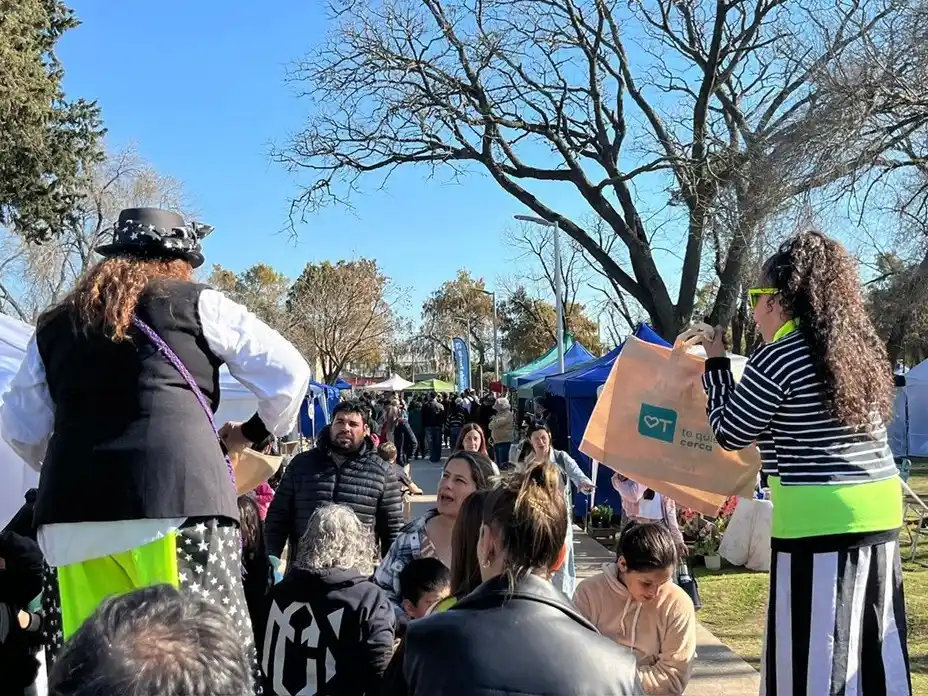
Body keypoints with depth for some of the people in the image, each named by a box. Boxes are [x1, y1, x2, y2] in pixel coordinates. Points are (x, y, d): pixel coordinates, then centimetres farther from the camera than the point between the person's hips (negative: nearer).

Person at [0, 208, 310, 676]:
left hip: (70, 511, 5)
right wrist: (254, 431, 24)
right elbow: (289, 372, 11)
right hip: (176, 496, -4)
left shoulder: (53, 325, 21)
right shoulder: (196, 303, 11)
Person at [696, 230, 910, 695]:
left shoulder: (778, 359, -12)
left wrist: (715, 364, 7)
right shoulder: (862, 347, 10)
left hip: (819, 519, -8)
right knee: (872, 643, 16)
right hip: (879, 510, 8)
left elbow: (730, 434, -2)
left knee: (814, 653, 2)